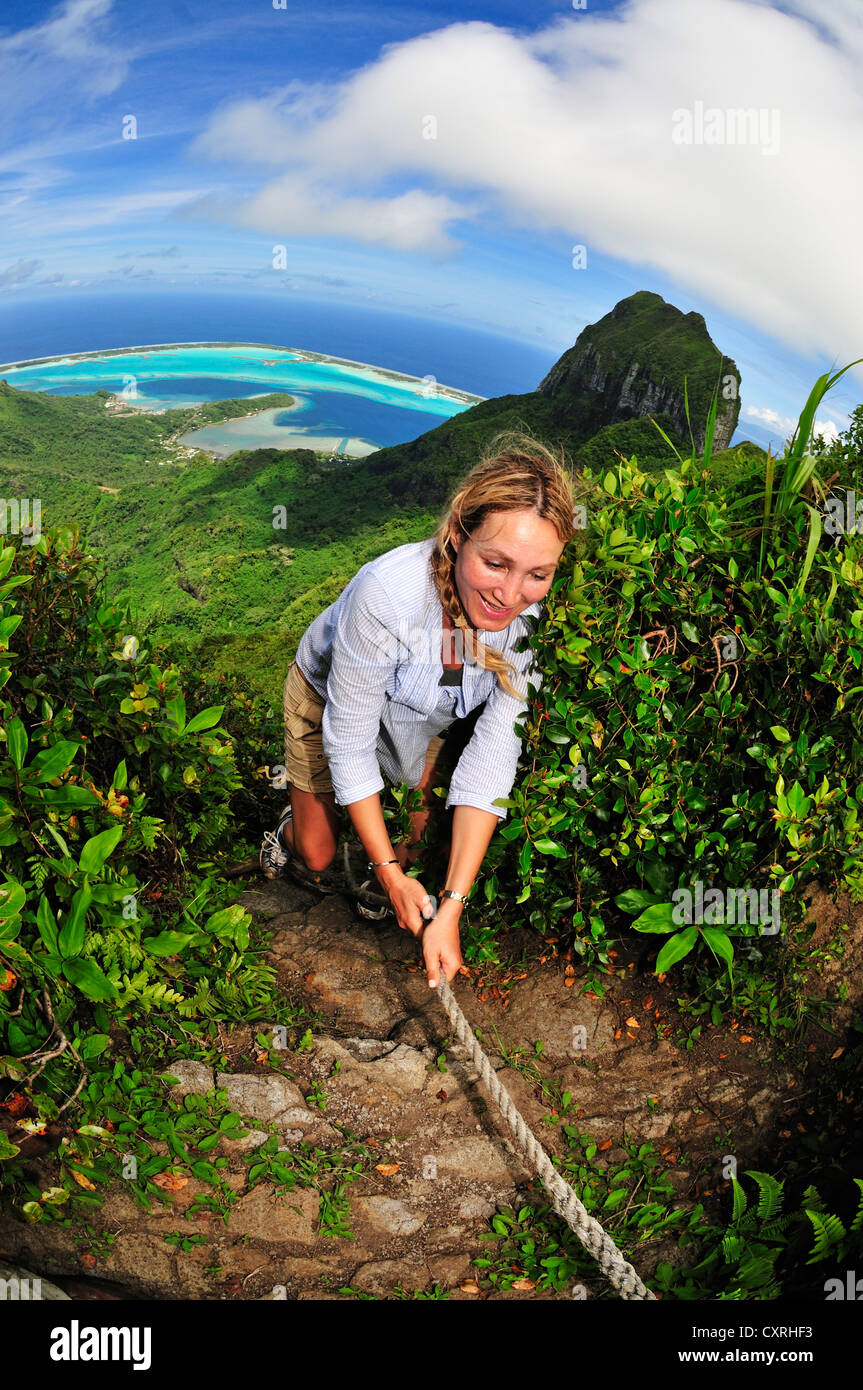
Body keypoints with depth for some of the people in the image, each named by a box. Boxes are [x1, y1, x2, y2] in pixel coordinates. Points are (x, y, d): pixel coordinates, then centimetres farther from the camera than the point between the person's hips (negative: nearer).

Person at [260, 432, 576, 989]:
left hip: (425, 717, 3)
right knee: (317, 854, 11)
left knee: (418, 842, 7)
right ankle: (296, 826, 47)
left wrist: (452, 907, -35)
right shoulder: (388, 593, -45)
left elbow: (491, 758, -31)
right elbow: (350, 741, -32)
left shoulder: (536, 615, -33)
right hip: (330, 697, -2)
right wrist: (390, 874, -27)